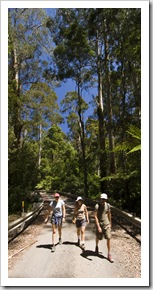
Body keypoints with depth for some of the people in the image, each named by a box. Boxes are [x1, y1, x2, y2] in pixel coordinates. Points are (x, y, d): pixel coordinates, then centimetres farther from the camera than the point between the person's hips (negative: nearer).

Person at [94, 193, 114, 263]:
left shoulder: (108, 205, -4)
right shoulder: (97, 206, -19)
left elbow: (109, 214, 10)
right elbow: (95, 216, -22)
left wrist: (110, 223, 17)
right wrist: (98, 227, -27)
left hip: (107, 224, 3)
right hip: (99, 224, -2)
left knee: (108, 238, -3)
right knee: (98, 238, 16)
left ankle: (109, 255, 11)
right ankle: (96, 246, 49)